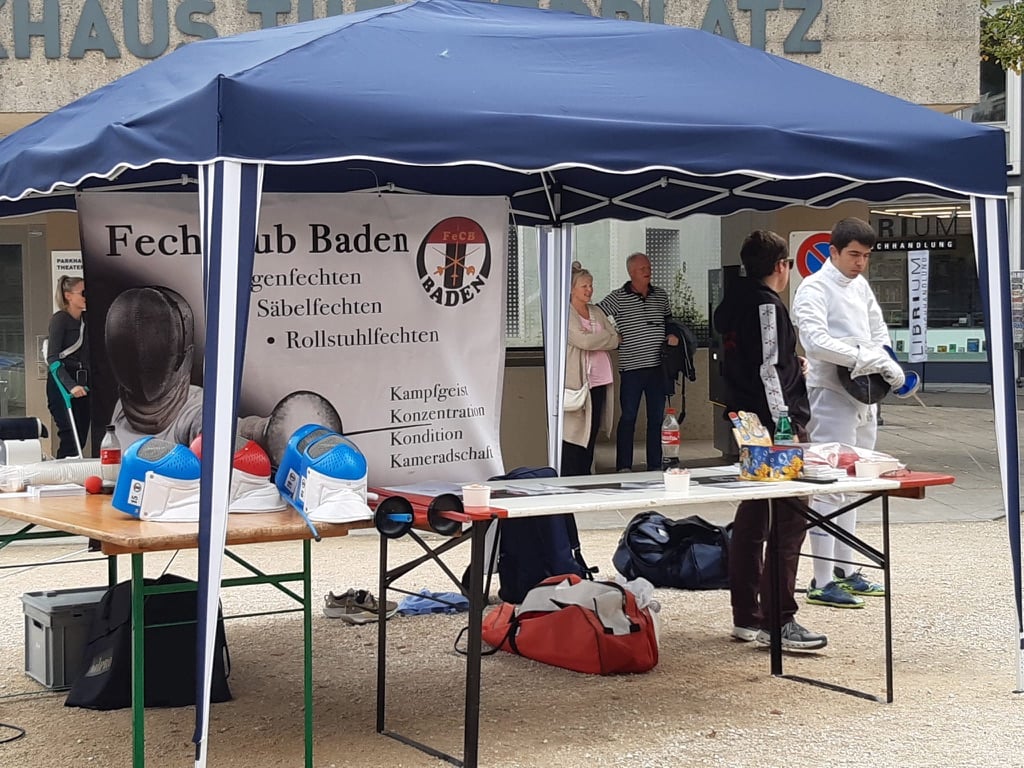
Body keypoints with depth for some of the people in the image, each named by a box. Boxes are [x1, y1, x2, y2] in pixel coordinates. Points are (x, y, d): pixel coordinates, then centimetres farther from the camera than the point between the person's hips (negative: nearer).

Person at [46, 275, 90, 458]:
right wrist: (70, 386, -29)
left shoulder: (86, 319, 12)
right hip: (62, 385, -7)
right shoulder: (59, 319, -9)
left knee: (81, 438, 3)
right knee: (70, 437, -15)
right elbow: (53, 358, -18)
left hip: (82, 384, 7)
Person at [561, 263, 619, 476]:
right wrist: (606, 338, -4)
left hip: (599, 382, 7)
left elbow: (615, 339, 12)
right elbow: (583, 340, -17)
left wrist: (595, 340, -1)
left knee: (591, 434, 9)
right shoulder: (566, 314, -6)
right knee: (575, 434, -6)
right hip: (577, 382, -7)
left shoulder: (597, 312, 17)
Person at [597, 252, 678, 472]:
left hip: (658, 366, 4)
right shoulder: (618, 298, -3)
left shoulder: (661, 296, 11)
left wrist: (672, 336, 7)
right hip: (631, 368, -4)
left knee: (657, 418, 8)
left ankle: (655, 466, 16)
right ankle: (624, 468, 4)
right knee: (628, 418, -1)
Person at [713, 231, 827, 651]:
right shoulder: (767, 305, -12)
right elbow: (767, 370, -19)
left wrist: (792, 364, 29)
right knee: (789, 521, -8)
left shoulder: (732, 304, 14)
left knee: (751, 517, 14)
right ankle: (776, 621, -10)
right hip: (775, 424, -10)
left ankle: (745, 616, 19)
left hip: (746, 422, 10)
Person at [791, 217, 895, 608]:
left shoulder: (860, 285, 14)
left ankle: (844, 570, 24)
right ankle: (822, 582, -6)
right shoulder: (814, 289, -12)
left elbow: (878, 330, 19)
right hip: (831, 396, -9)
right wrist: (864, 357, -27)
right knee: (829, 486, -8)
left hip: (864, 396, 9)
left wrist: (882, 364, -1)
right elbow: (815, 341, -25)